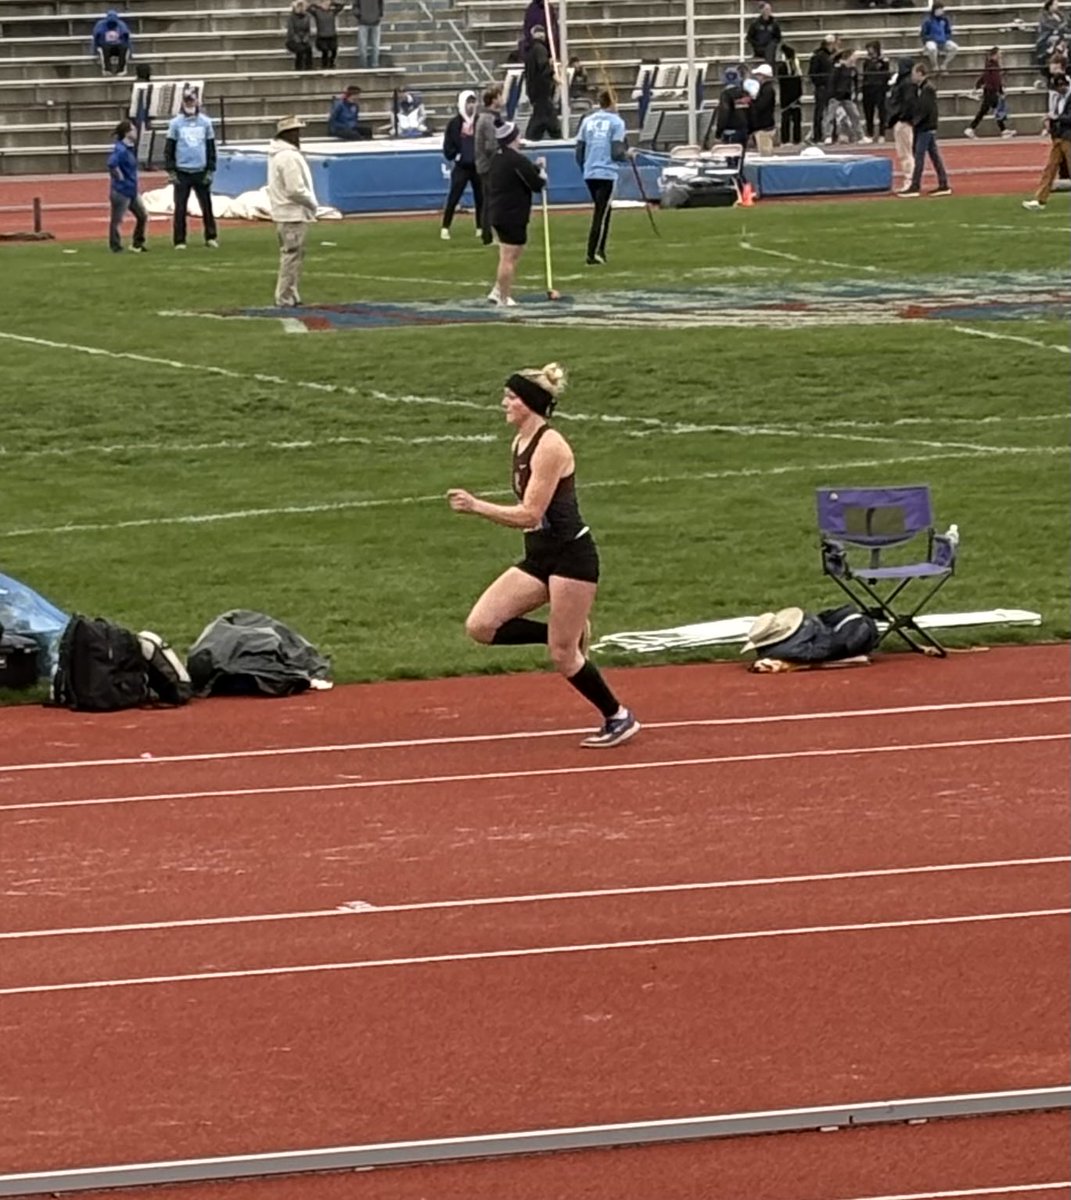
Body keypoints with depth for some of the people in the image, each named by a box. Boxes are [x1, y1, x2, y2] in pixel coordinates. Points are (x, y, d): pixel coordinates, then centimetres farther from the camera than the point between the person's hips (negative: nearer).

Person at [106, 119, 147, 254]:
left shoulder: (131, 148, 8)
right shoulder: (121, 150, -21)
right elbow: (111, 164, -36)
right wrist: (119, 177, -23)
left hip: (132, 190, 10)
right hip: (121, 191, -10)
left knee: (142, 216, 16)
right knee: (117, 220, 1)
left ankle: (137, 244, 27)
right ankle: (116, 247, 8)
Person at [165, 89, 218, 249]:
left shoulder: (205, 122, 5)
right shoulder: (176, 123, 1)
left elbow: (211, 148, 8)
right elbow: (169, 148, 2)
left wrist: (210, 170, 1)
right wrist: (171, 171, -5)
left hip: (201, 172, 1)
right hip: (182, 172, -1)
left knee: (207, 206, 1)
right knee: (180, 207, 0)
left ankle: (211, 237, 8)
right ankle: (179, 241, 3)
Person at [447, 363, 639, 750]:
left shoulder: (549, 447, -18)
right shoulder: (520, 443, 10)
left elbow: (530, 515, -22)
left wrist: (476, 507, -25)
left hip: (571, 555, -9)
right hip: (538, 558, 9)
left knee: (562, 655, -4)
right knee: (480, 626, -6)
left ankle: (618, 718, 15)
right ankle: (568, 635, 10)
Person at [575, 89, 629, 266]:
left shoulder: (587, 121, 9)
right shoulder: (616, 122, -5)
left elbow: (579, 152, 11)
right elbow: (616, 153, -12)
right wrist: (627, 154, 9)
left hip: (590, 173, 5)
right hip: (607, 173, -5)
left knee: (602, 211, 19)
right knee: (602, 214, -3)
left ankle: (599, 251, 19)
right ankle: (592, 254, -8)